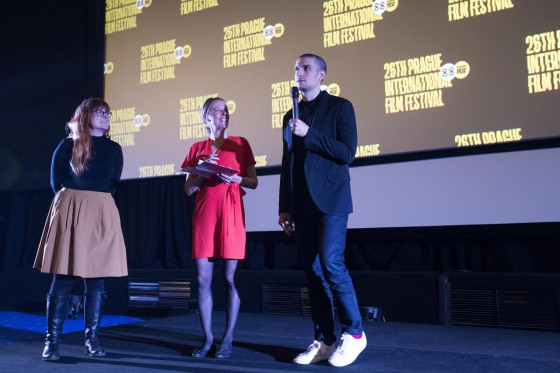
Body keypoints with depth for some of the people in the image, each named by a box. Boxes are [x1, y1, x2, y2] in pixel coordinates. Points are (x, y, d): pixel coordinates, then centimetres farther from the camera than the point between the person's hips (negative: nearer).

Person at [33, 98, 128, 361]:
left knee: (96, 279, 1)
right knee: (63, 278, -5)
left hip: (102, 213, 3)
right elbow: (57, 181, 7)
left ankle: (92, 339, 7)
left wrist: (94, 202, 11)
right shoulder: (68, 145, 5)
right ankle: (52, 341, 1)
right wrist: (74, 201, 8)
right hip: (69, 211, -3)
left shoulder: (114, 148, 14)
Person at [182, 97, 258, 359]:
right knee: (202, 278, 0)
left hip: (231, 214, -2)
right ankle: (207, 338, 9)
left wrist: (235, 178, -10)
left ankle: (228, 339, 6)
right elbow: (188, 189, 12)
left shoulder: (239, 143, 9)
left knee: (230, 278, -3)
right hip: (203, 214, 2)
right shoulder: (198, 148, 14)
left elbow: (253, 182, 8)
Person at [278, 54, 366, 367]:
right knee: (313, 271, 4)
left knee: (331, 263, -16)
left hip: (330, 199, -5)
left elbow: (348, 152, -9)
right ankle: (325, 341, 10)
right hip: (302, 205, 5)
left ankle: (354, 333, 0)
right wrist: (285, 207, 13)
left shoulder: (339, 107, 2)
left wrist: (309, 134, -14)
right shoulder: (292, 116, 18)